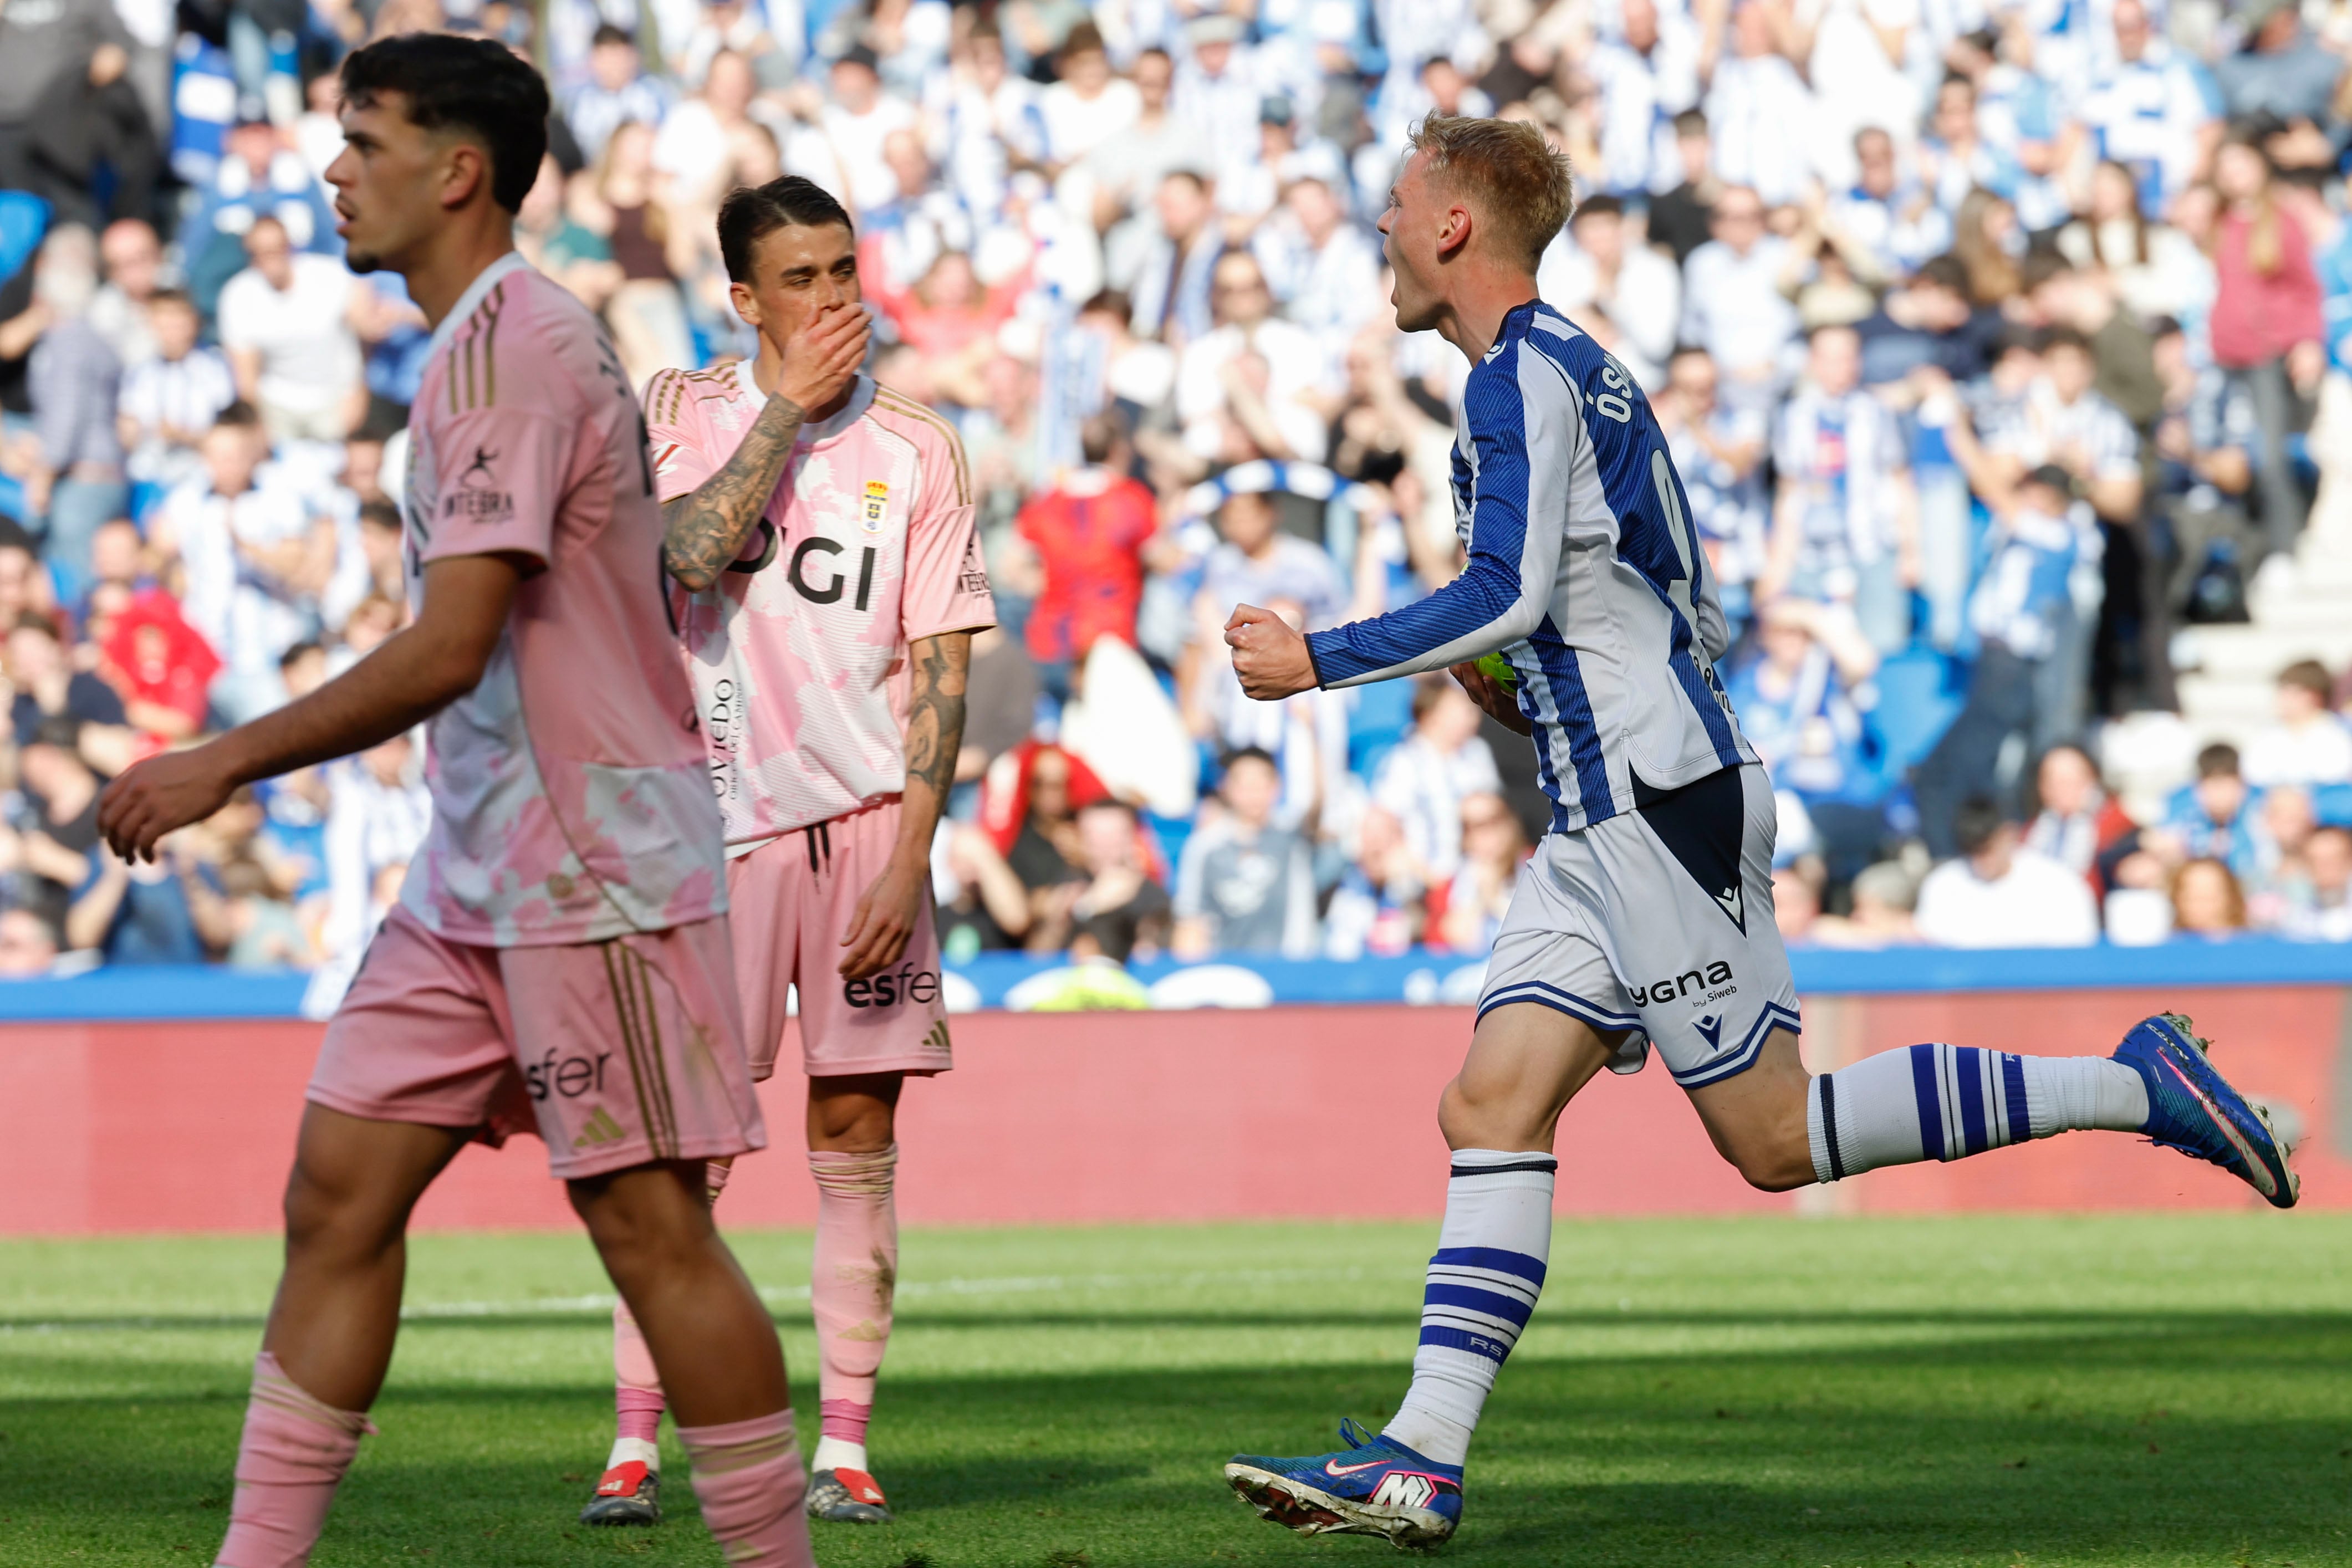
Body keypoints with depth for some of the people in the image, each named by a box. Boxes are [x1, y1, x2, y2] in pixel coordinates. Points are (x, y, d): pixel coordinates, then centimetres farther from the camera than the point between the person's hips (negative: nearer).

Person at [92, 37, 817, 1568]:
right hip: (480, 869, 10)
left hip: (594, 866, -10)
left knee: (649, 1221, -6)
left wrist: (228, 764, -18)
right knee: (339, 1193, 6)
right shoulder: (491, 339, 15)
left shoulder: (512, 344, -16)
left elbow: (449, 651, -22)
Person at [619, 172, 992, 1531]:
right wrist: (789, 404, -9)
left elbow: (940, 670, 1)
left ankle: (845, 1447, 4)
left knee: (859, 1144, 0)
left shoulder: (917, 450, 6)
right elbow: (690, 551, -13)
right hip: (719, 815, -1)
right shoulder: (684, 413, 7)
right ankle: (636, 1444, 2)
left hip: (866, 815, 1)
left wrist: (909, 859, -8)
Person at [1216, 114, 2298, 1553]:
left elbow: (1509, 593, -20)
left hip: (1658, 801, -10)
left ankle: (2131, 1087, -6)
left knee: (1774, 1135, -9)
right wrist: (1520, 677, 16)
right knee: (1494, 1107, 1)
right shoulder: (1586, 376, 21)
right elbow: (1699, 618, 23)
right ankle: (1424, 1463, -6)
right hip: (1609, 819, 10)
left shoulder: (1526, 375, -10)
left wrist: (1318, 659, -12)